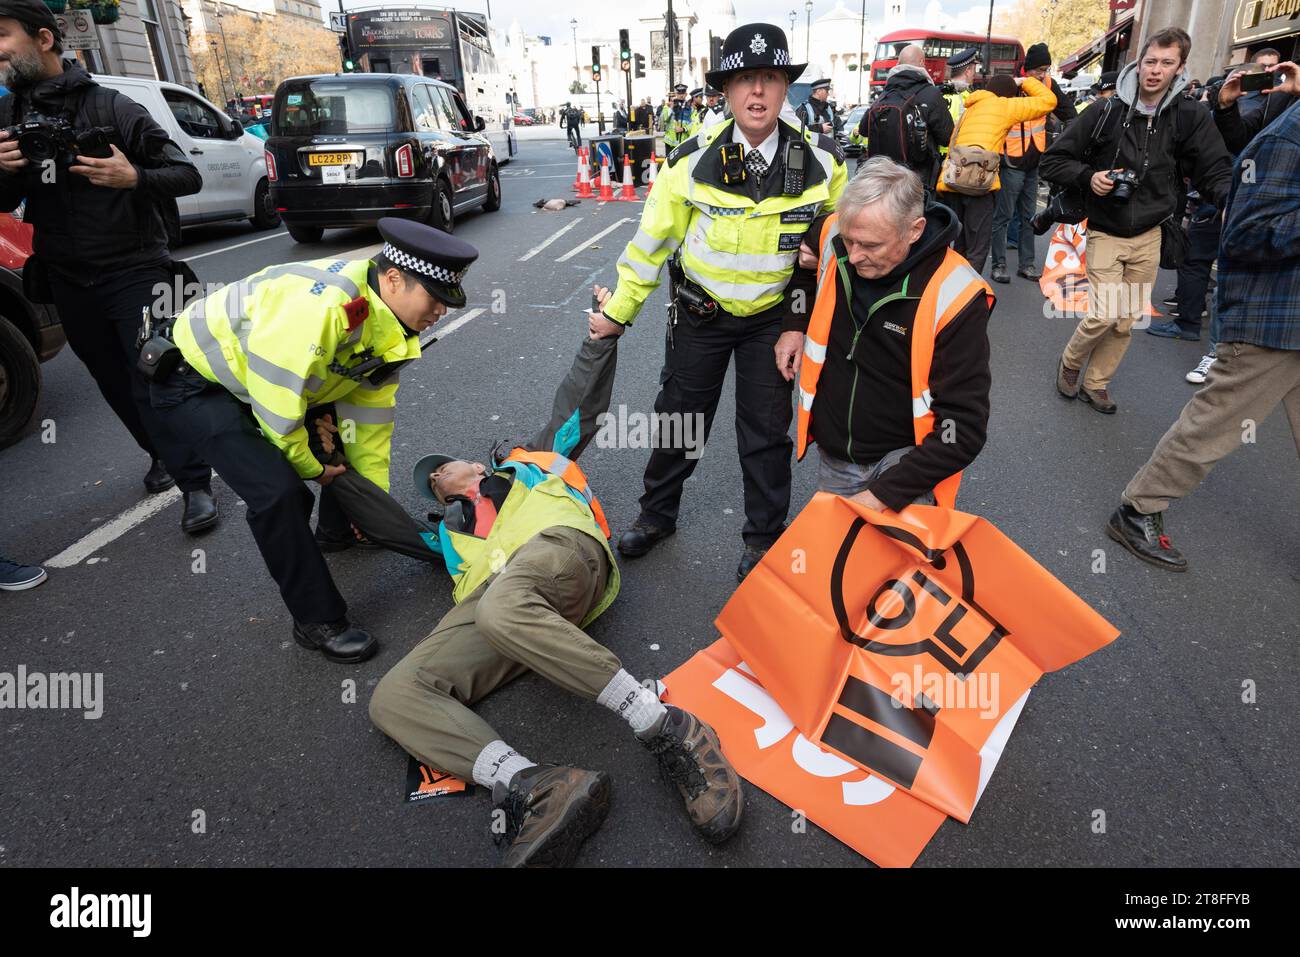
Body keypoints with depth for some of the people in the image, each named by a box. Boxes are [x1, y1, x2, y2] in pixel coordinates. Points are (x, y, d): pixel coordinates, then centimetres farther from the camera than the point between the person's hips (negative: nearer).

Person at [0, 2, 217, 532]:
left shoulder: (111, 107, -7)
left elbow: (187, 176, -9)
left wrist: (134, 178, -28)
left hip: (134, 271, -6)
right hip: (68, 281, 6)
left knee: (155, 380, -8)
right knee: (115, 383, 12)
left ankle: (195, 483, 0)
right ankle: (164, 455, 31)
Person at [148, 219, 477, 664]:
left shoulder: (386, 324, -9)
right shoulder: (319, 305, -37)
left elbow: (370, 414, -2)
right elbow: (277, 406, -32)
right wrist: (314, 469, -14)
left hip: (267, 375, 9)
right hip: (193, 380, -8)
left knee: (350, 427, 11)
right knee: (278, 490, -24)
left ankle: (337, 528, 34)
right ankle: (318, 622, -7)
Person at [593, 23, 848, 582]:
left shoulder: (821, 161, -11)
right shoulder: (692, 161, -14)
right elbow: (652, 240, -5)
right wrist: (619, 311, -1)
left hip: (773, 314, 1)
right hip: (700, 311, 0)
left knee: (766, 429, 7)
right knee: (678, 415, 11)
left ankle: (764, 537, 26)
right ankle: (657, 514, 33)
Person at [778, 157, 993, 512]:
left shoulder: (955, 297, -23)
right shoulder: (832, 235, -11)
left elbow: (964, 429, -21)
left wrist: (884, 495, -26)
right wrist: (794, 326, 3)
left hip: (905, 459, -4)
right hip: (832, 456, 5)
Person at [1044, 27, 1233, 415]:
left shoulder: (1190, 117, -3)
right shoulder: (1106, 112, -7)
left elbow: (1215, 171, -5)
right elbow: (1052, 160, -2)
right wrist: (1088, 176, -19)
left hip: (1149, 236, 3)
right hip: (1105, 233, -3)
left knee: (1127, 321, 8)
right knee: (1104, 314, -14)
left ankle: (1096, 383, 26)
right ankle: (1069, 363, 15)